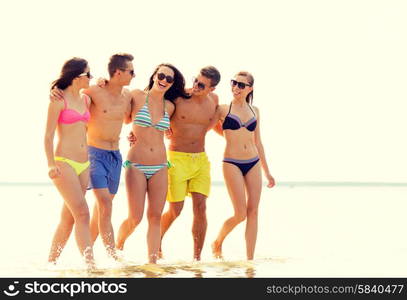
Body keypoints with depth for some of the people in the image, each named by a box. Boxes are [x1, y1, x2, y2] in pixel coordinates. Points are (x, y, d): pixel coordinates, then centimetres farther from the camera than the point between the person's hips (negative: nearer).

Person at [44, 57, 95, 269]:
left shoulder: (86, 99, 14)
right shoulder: (59, 100, -6)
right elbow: (48, 135, -9)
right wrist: (51, 164, -18)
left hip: (83, 164, 7)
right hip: (64, 163, -7)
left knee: (68, 218, 8)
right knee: (82, 214, -15)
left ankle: (51, 262, 18)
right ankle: (90, 264, -17)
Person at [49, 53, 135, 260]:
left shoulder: (127, 96, 8)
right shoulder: (94, 92, -12)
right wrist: (56, 93, -25)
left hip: (115, 156, 6)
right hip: (95, 154, -6)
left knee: (101, 207, 9)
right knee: (105, 204, -14)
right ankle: (113, 256, -15)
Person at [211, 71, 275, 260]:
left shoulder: (255, 111, 11)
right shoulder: (223, 109, -1)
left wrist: (267, 172, 17)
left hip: (254, 164, 4)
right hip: (232, 164, -4)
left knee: (253, 212, 0)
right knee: (240, 214, -9)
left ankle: (250, 259, 5)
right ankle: (217, 242, 17)